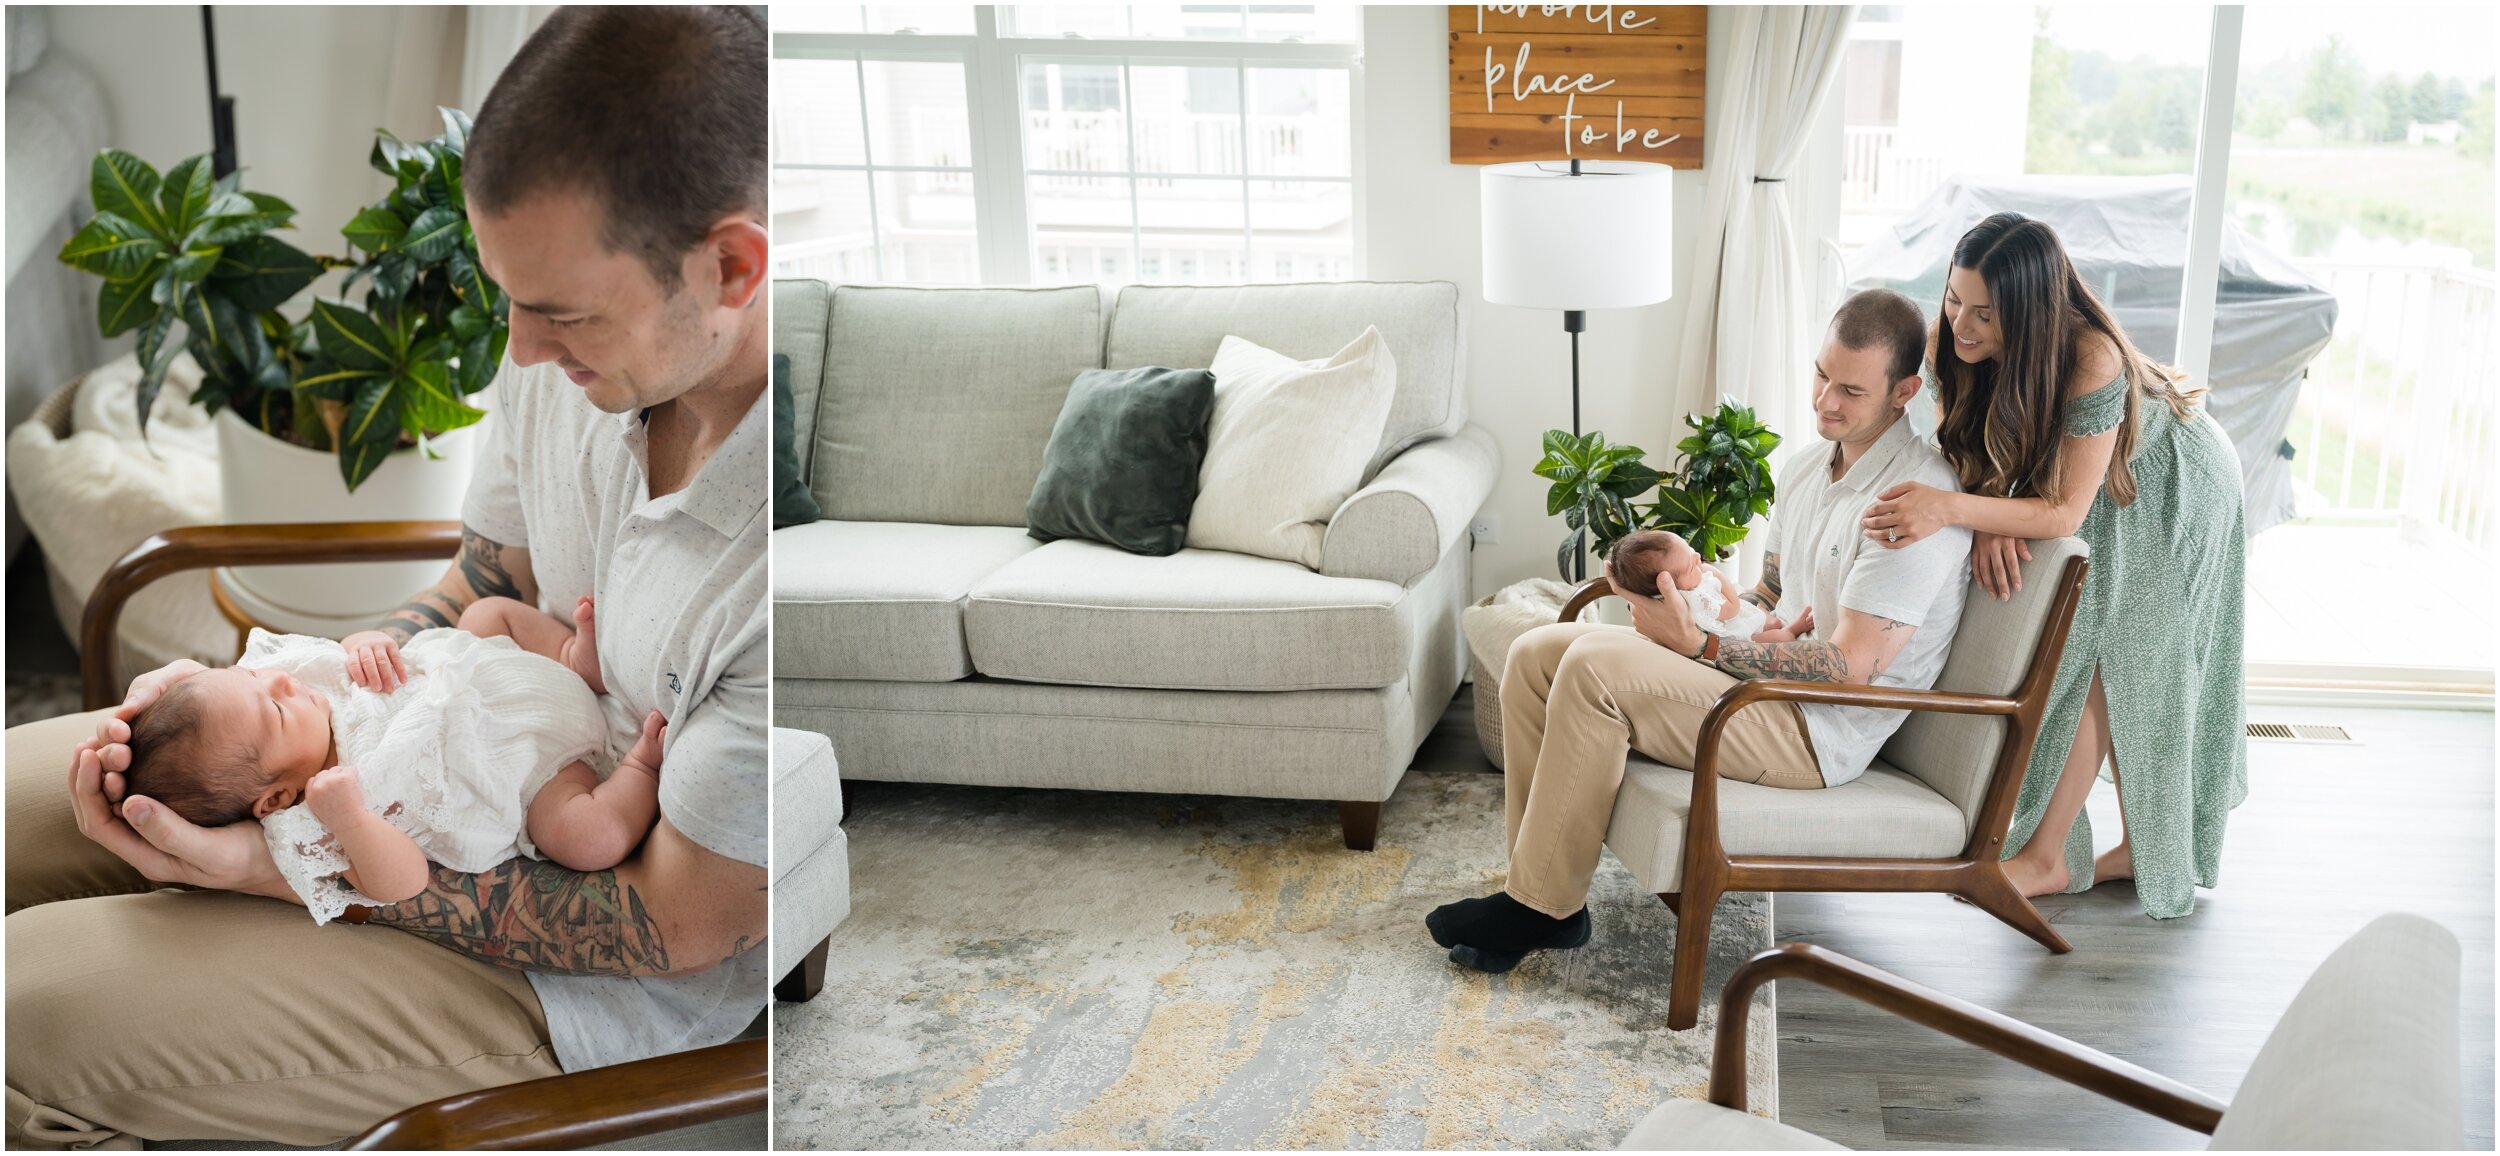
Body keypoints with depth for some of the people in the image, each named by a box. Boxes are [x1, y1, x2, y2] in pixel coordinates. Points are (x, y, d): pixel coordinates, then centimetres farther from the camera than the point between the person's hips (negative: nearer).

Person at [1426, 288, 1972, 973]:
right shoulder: (1806, 471, 13)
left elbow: (1850, 666, -22)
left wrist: (1701, 646, -21)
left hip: (1820, 733, -9)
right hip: (1770, 674, 10)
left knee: (1594, 664, -27)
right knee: (1537, 652, -3)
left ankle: (1541, 908, -16)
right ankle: (1541, 889, -4)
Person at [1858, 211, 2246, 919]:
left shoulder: (2092, 363, -41)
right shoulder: (1951, 343, -24)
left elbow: (2064, 512, -39)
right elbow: (1963, 453, -14)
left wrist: (1953, 508, -53)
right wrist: (1985, 520, -35)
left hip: (2170, 492, -6)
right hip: (2085, 489, 6)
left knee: (2104, 659, -8)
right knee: (2095, 665, 6)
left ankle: (2046, 859, -2)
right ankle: (2140, 850, 19)